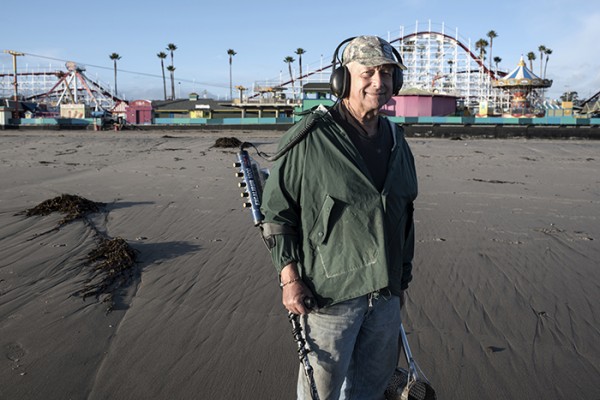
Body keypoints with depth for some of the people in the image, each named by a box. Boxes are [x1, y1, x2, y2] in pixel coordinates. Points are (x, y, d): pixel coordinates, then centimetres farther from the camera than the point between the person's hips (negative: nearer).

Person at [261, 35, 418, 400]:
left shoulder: (397, 143, 7)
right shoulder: (311, 139, -14)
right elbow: (276, 209, -9)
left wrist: (403, 276, 17)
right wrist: (289, 277, -13)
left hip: (386, 292, 6)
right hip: (330, 291, -6)